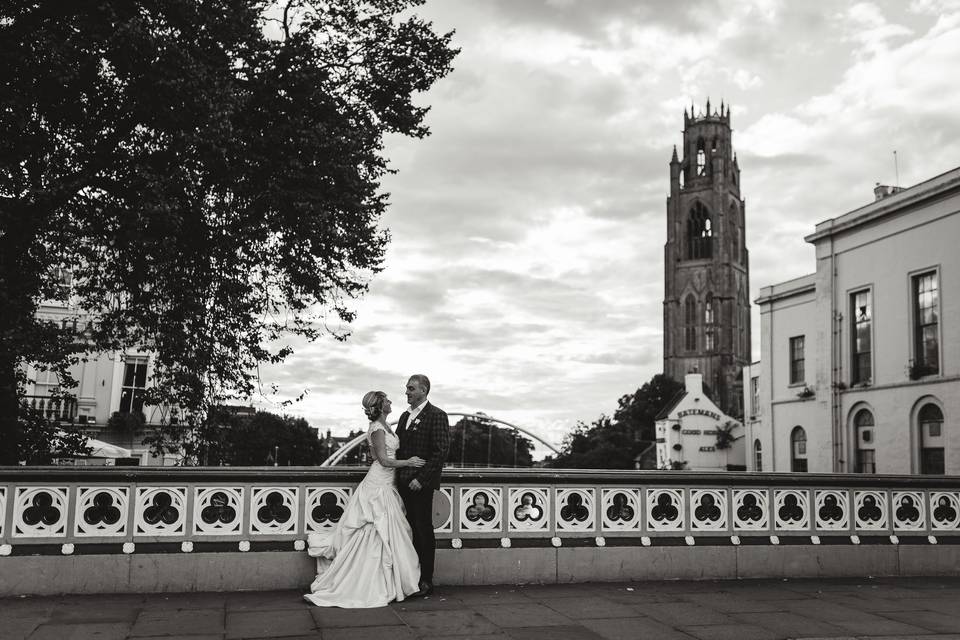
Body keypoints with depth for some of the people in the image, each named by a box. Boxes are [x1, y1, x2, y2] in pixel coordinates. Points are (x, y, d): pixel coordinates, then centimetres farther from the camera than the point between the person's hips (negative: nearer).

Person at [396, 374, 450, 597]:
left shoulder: (436, 416, -7)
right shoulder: (405, 416, 17)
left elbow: (441, 451, -13)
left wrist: (421, 478, -17)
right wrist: (398, 476, 9)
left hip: (421, 483, -7)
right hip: (403, 482, 7)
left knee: (424, 530, -1)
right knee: (411, 530, 9)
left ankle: (426, 581, 6)